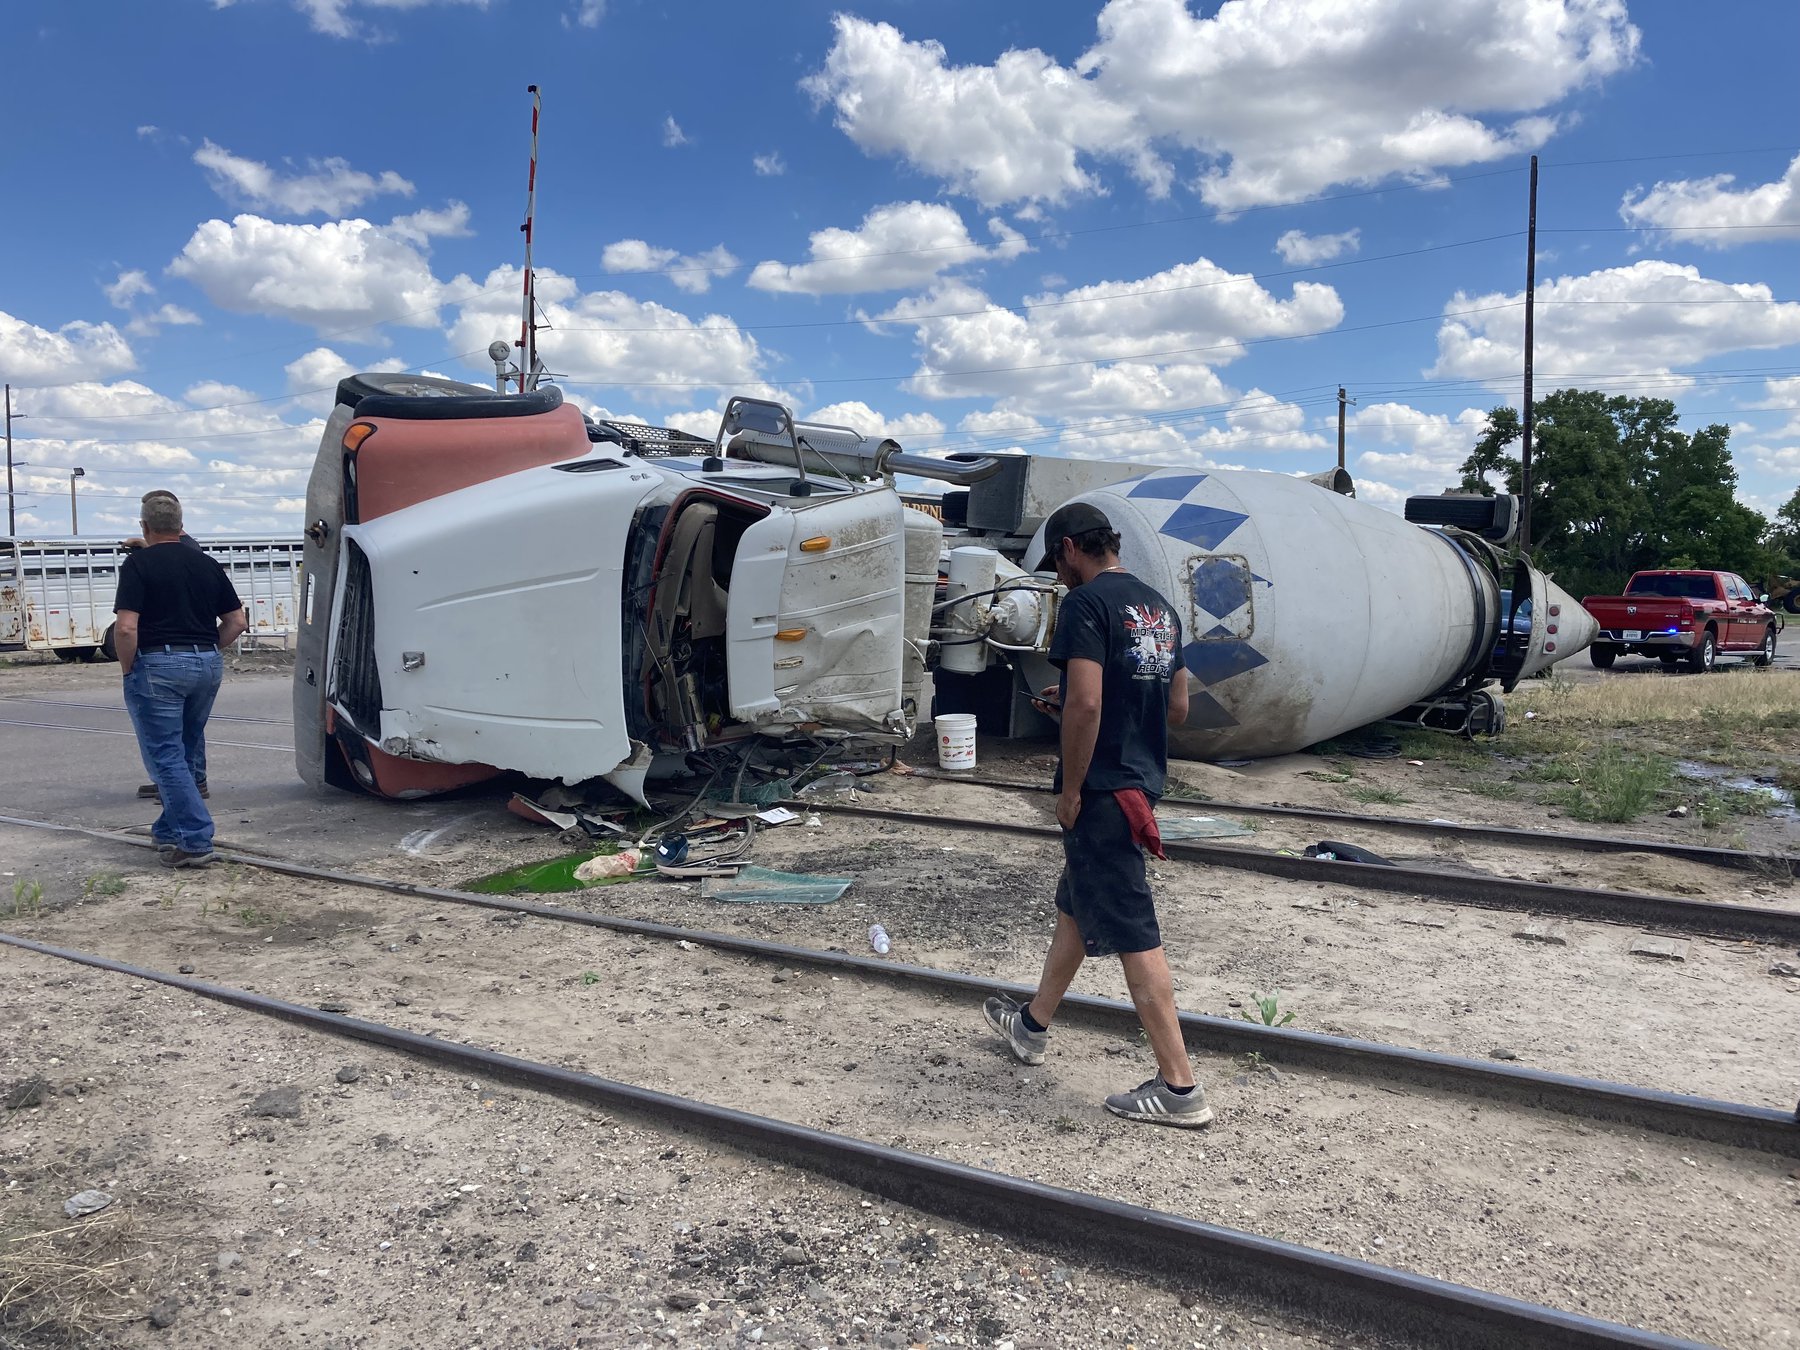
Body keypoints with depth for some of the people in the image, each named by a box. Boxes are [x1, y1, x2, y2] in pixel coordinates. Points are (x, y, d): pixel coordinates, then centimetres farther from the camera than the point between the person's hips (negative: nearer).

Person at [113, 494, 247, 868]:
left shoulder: (138, 564, -6)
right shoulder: (207, 564, 10)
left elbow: (126, 627, -15)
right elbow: (237, 622, 10)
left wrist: (128, 668, -2)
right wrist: (206, 648, 14)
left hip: (157, 665, -6)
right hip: (208, 665, 6)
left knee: (165, 757, -2)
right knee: (188, 753, 18)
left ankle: (195, 842, -8)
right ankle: (170, 832, 28)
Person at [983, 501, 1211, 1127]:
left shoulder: (1088, 602, -15)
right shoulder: (1159, 606, 13)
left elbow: (1086, 704, -25)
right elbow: (1177, 709, 17)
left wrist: (1070, 790, -15)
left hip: (1102, 791, -10)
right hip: (1143, 780, 10)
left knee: (1132, 932, -4)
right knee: (1074, 903, 22)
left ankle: (1179, 1086, 2)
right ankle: (1033, 1026, 38)